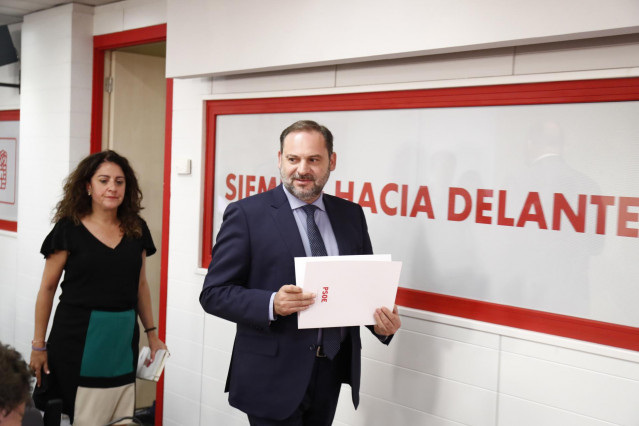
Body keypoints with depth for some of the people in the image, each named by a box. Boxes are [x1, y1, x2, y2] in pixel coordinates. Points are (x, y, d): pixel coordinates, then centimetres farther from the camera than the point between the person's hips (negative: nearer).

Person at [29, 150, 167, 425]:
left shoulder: (136, 229, 7)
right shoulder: (69, 229, -5)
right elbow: (47, 289, -1)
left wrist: (152, 333, 14)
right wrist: (39, 345, -1)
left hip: (123, 340, 4)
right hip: (78, 339, -4)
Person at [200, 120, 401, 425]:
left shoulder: (351, 215, 6)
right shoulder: (247, 214, -8)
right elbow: (213, 293, -9)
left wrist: (383, 320, -9)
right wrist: (271, 304, -26)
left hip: (332, 373, 5)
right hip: (273, 377, -5)